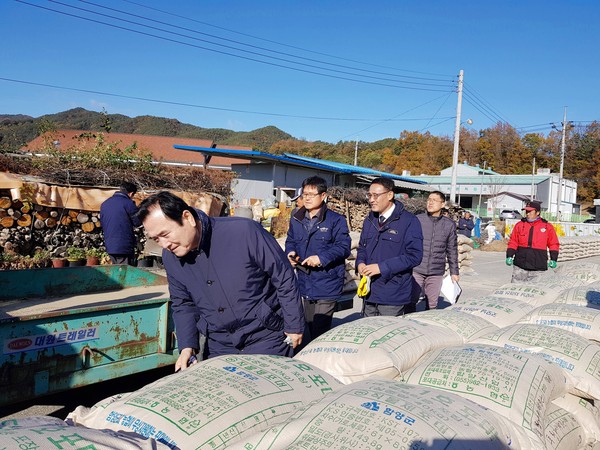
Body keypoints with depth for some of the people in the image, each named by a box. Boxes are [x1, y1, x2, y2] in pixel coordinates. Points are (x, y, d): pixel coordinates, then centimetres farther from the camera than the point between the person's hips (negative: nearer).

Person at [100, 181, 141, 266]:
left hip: (109, 246, 7)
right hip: (125, 246, -7)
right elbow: (138, 222, -8)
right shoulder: (128, 203, -13)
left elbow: (102, 224, 18)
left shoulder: (104, 204, 10)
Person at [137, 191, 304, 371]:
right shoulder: (170, 257, -6)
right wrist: (187, 346, -5)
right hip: (218, 345, 5)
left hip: (266, 337, -4)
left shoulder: (244, 231, -24)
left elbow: (284, 278, -15)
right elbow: (182, 304, 8)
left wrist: (294, 326, -8)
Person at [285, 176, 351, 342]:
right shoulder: (296, 219, 9)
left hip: (327, 286, -6)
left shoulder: (336, 220, -7)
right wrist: (291, 252, -2)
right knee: (310, 326, 18)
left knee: (320, 331, -8)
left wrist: (322, 258, -23)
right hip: (305, 283, 6)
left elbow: (344, 247, -12)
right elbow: (290, 241, 20)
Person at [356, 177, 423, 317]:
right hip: (369, 294, 6)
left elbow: (414, 256, -15)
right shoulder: (369, 220, 12)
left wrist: (382, 267, -20)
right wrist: (360, 263, -2)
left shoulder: (409, 221, -9)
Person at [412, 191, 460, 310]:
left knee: (432, 306, 8)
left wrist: (454, 272, 13)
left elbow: (452, 250, 11)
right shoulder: (417, 220, -1)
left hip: (436, 273, 2)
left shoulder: (449, 225, 5)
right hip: (416, 270, -2)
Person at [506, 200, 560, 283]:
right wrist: (509, 256, -2)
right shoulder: (520, 225, 8)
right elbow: (513, 242, 9)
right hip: (520, 264, 1)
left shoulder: (547, 227, 6)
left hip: (537, 267, -1)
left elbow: (553, 244, 11)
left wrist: (553, 259, 2)